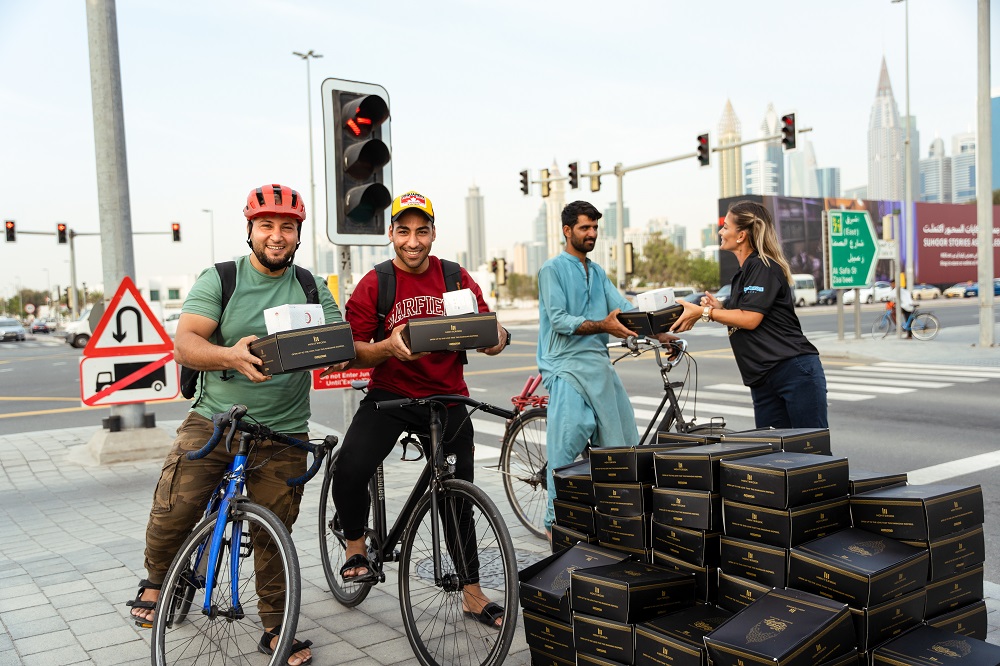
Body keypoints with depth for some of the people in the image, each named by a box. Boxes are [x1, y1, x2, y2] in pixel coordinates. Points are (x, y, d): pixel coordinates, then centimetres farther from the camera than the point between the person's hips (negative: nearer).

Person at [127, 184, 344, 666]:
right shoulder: (219, 280, -1)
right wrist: (230, 356, -31)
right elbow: (184, 344, -10)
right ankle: (156, 581, 21)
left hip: (283, 434, 1)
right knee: (171, 513, -11)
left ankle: (275, 627, 24)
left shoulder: (312, 289, 6)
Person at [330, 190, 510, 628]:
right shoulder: (373, 284, -5)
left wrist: (495, 338, -23)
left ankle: (472, 593, 28)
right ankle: (356, 546, 6)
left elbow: (489, 333, 1)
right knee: (349, 469, -26)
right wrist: (389, 347, -28)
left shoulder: (457, 279, 1)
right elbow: (353, 352, -8)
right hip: (390, 395, -2)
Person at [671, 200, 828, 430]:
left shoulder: (764, 267, -9)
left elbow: (750, 319, -18)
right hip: (763, 381, 10)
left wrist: (704, 312, -12)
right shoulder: (744, 273, 20)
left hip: (795, 372, -10)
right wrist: (720, 309, 4)